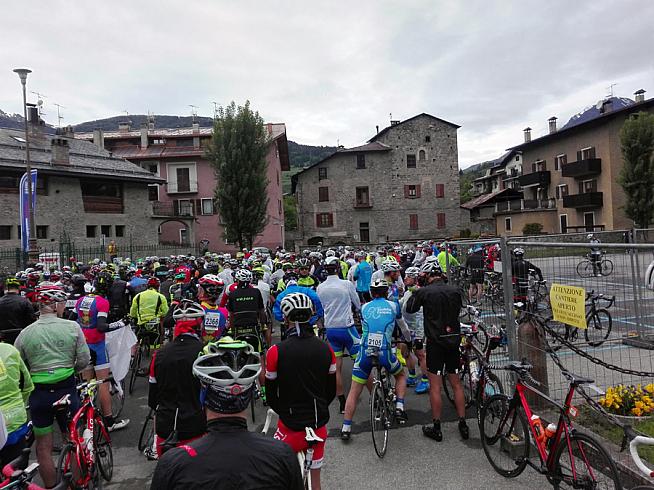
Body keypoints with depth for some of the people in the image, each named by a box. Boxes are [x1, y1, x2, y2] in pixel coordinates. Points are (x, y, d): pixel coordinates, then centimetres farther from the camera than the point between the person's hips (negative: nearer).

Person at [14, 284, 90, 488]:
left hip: (38, 394, 1)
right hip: (66, 390, -1)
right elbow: (84, 360, -6)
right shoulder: (72, 327, -8)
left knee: (43, 447, 14)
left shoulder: (25, 334, -3)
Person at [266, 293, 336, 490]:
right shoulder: (326, 349, -5)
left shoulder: (276, 352, -15)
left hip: (291, 425, -3)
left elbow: (271, 394, -4)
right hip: (319, 424, 4)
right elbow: (332, 390, 6)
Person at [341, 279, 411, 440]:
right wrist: (409, 340, 45)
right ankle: (399, 408, 17)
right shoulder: (393, 306, 9)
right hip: (385, 353, -1)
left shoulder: (364, 308, 12)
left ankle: (346, 428, 13)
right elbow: (403, 327, 24)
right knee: (401, 375, 30)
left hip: (365, 353, 1)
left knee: (354, 391, 13)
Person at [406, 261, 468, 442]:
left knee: (435, 386, 4)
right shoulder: (455, 291, 1)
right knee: (456, 383, 15)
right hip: (454, 340, 5)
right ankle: (463, 425, 22)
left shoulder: (424, 291, -11)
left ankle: (436, 428, 11)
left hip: (435, 342, -5)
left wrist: (415, 293, 13)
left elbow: (410, 308, 3)